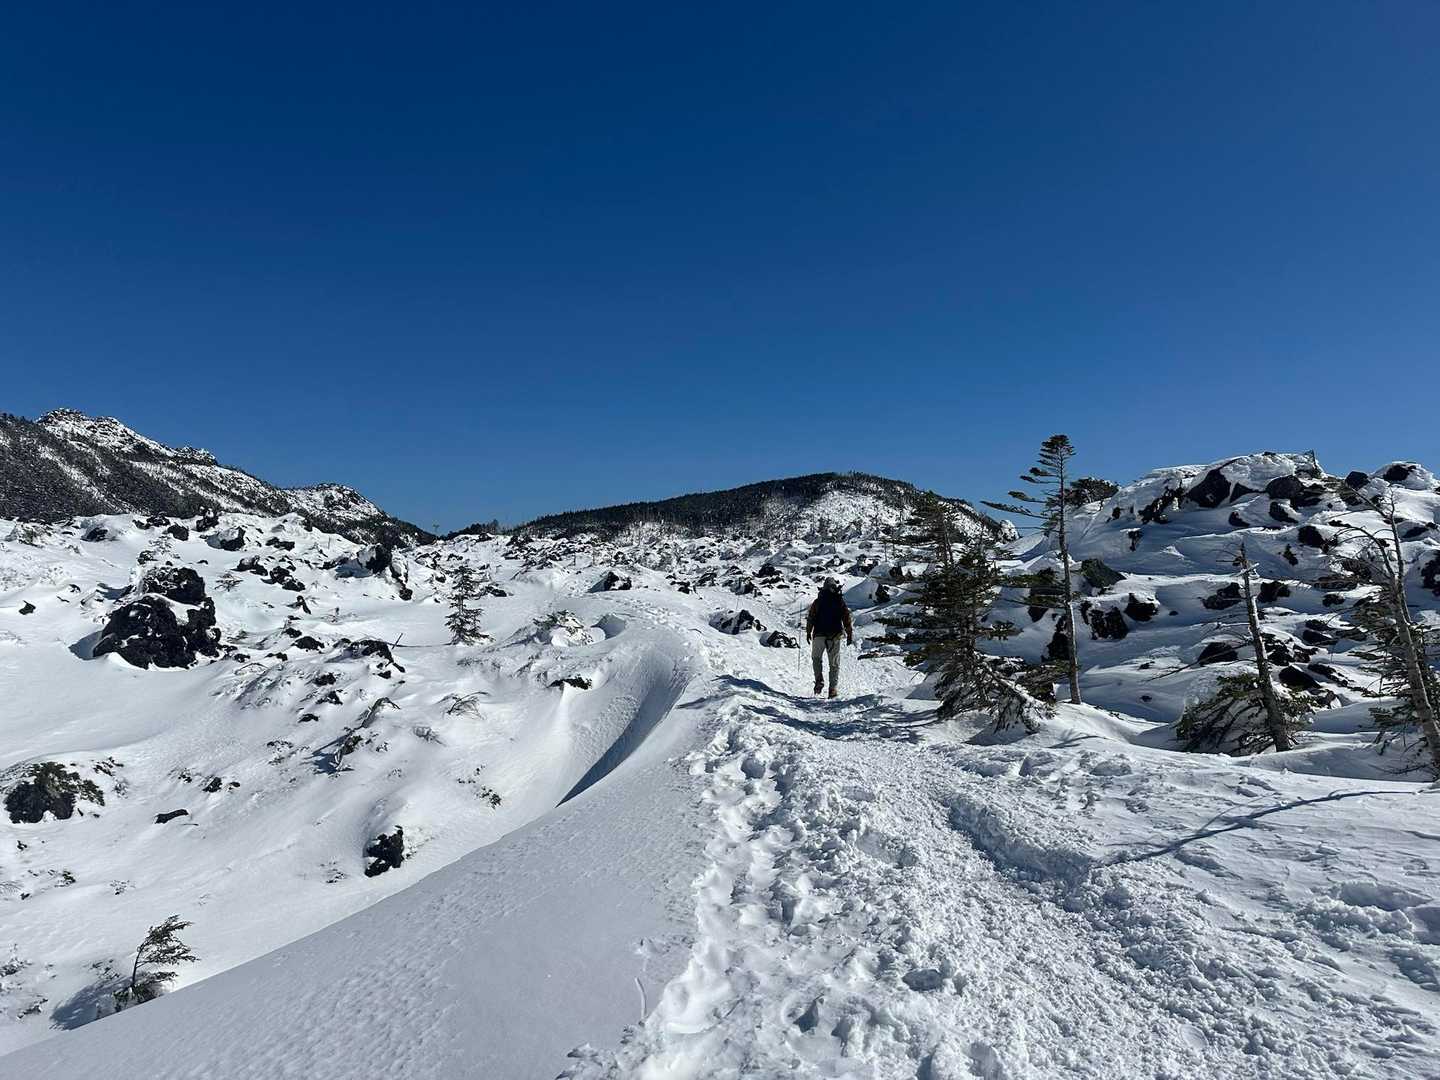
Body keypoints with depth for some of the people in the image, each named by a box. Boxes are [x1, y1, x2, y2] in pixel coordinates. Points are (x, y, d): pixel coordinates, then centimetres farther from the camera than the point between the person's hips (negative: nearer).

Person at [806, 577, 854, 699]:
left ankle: (819, 681, 1)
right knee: (834, 663, 7)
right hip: (835, 636, 0)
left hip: (819, 635, 0)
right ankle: (833, 688, 1)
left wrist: (808, 633, 10)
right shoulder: (840, 601, 1)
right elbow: (847, 619, 0)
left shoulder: (817, 601, 0)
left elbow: (810, 619, 1)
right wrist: (849, 634, 7)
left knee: (816, 658, 19)